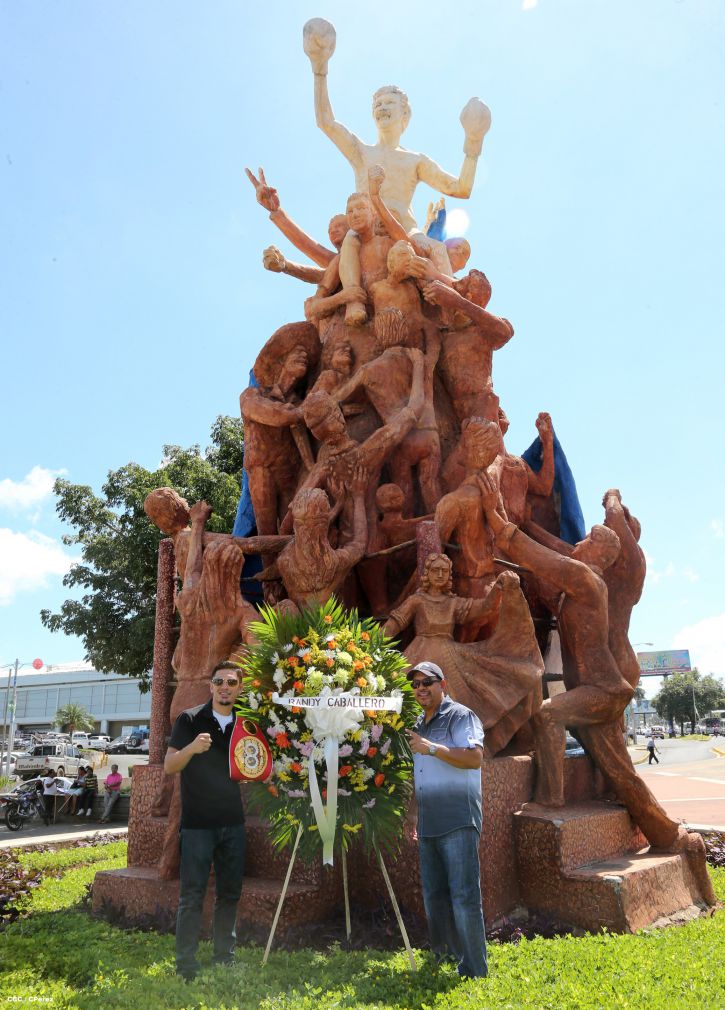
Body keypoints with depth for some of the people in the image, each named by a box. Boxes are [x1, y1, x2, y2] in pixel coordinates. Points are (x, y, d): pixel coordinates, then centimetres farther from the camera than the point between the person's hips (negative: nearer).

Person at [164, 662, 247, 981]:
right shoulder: (190, 719, -4)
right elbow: (169, 766, -8)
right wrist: (192, 747, -27)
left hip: (233, 823, 4)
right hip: (198, 823, -4)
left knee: (230, 894, 12)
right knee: (192, 895, -1)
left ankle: (225, 958, 24)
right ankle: (185, 965, 10)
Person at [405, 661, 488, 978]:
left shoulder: (460, 716, -6)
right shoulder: (419, 724, 18)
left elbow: (475, 757, -20)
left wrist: (433, 748, -24)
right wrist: (417, 820, 23)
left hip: (458, 822, -8)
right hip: (429, 826, 8)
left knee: (464, 896, -5)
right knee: (434, 896, 15)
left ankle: (474, 972, 4)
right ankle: (442, 959, 29)